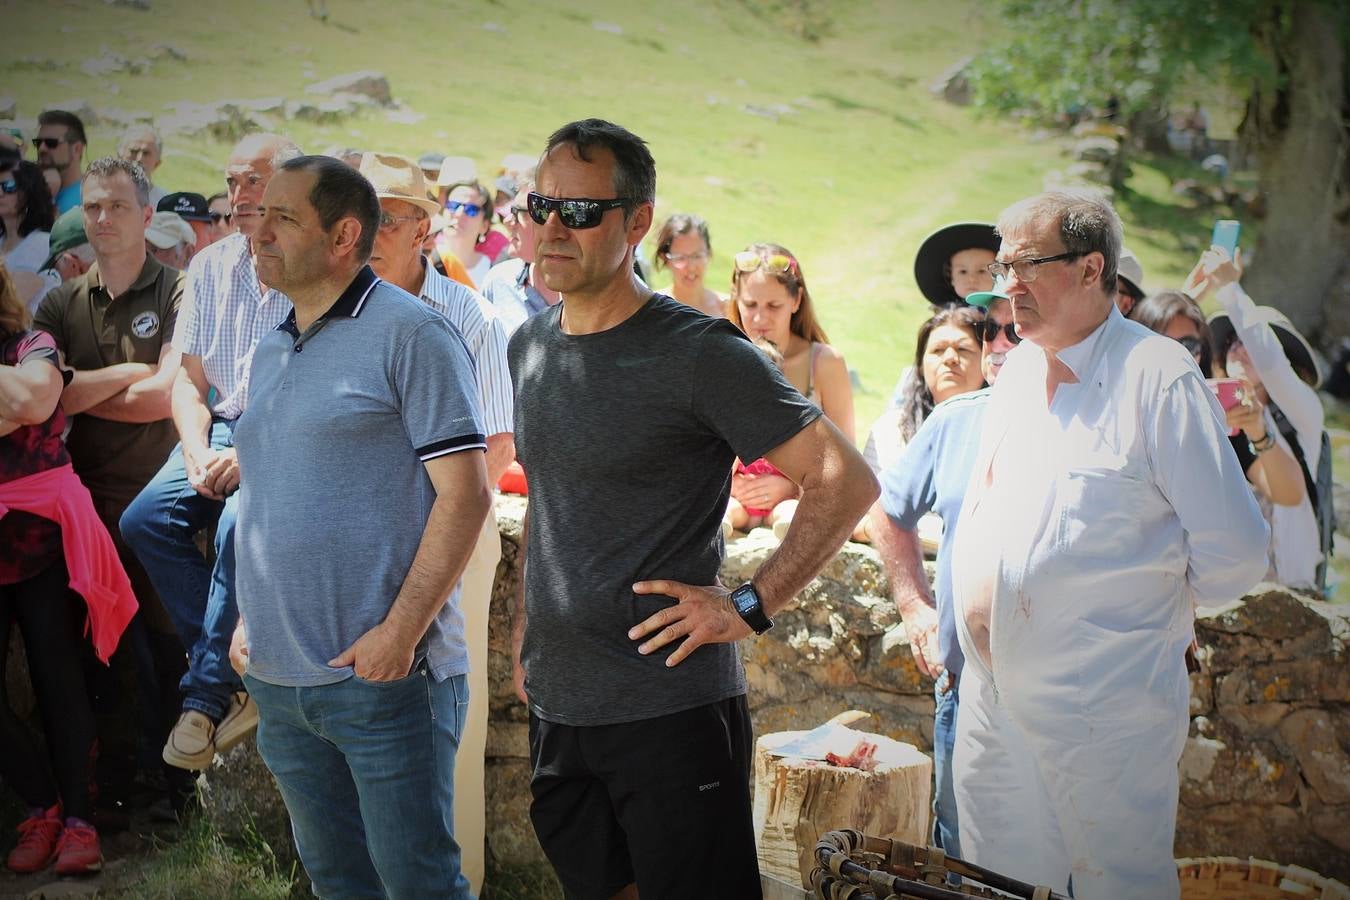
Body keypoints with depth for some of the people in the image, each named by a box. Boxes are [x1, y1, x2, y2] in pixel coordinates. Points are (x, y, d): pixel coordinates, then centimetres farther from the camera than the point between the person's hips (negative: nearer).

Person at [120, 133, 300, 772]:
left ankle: (206, 696, -16)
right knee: (144, 519, -17)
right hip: (222, 428, 6)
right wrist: (199, 455, -7)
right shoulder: (210, 267, 10)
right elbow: (189, 381, 10)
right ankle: (238, 677, -11)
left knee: (238, 526, -31)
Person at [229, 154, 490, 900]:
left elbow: (464, 493, -14)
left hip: (382, 673, -7)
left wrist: (400, 631, -19)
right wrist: (250, 617, 12)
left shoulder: (409, 333, -9)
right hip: (278, 676, 7)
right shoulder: (269, 354, 15)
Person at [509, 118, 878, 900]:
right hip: (557, 704, 7)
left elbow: (847, 482, -13)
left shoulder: (700, 352, -12)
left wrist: (748, 609, -16)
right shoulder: (528, 347, 10)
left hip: (674, 709, -6)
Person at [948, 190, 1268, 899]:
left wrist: (1153, 605, 2)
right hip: (991, 699, 7)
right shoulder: (1018, 369, 12)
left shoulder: (1158, 377, -13)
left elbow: (1232, 553, -12)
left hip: (1103, 708, -7)